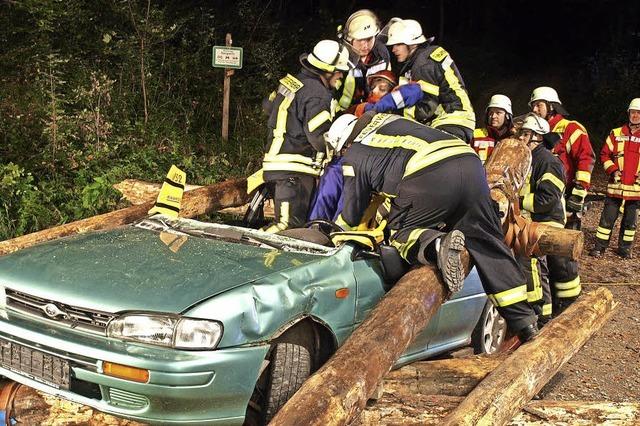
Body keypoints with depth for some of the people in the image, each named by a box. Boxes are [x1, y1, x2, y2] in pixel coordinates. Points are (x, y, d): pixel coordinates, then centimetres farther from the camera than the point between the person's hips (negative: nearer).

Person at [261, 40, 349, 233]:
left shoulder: (293, 80, 13)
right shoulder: (317, 95, -16)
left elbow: (270, 106, 26)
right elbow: (319, 137, -21)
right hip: (295, 170, -10)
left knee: (285, 221, 15)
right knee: (291, 224, -13)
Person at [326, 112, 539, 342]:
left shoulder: (354, 156, 16)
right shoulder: (389, 120, 35)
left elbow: (353, 209, 23)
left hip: (430, 175, -7)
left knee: (400, 233, 12)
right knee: (488, 244, 13)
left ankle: (438, 245, -23)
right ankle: (524, 321, 11)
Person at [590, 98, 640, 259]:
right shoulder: (616, 134, 3)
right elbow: (605, 154, 7)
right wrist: (613, 170, -6)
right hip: (616, 185, 0)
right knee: (608, 217, 2)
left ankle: (625, 248, 24)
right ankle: (599, 246, 11)